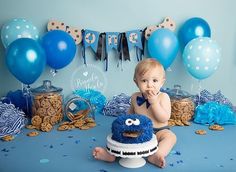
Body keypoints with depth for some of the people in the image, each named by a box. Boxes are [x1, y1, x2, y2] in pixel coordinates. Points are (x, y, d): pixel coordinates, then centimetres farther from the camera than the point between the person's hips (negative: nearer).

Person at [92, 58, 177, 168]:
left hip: (158, 131, -3)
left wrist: (154, 102, -25)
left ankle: (156, 156, -48)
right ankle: (111, 153, -31)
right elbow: (130, 113, 21)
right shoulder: (135, 97, 2)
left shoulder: (163, 97, -8)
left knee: (170, 136, -31)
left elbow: (164, 118, -18)